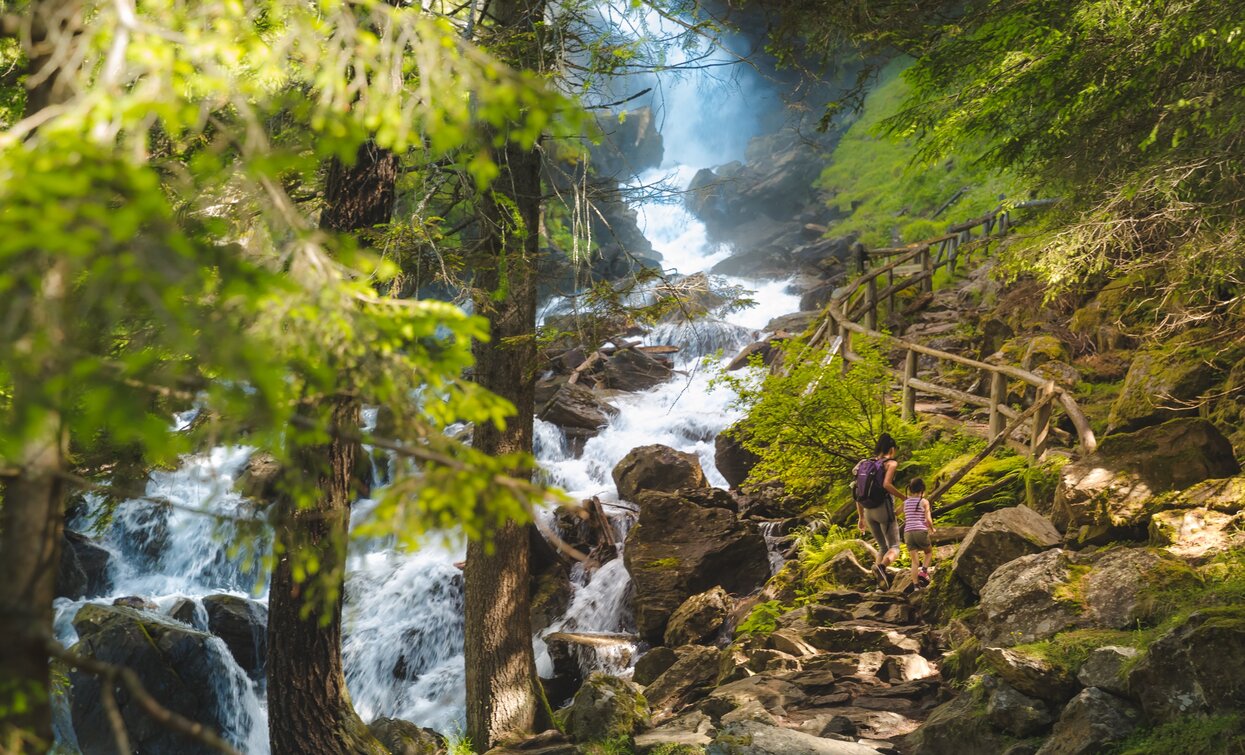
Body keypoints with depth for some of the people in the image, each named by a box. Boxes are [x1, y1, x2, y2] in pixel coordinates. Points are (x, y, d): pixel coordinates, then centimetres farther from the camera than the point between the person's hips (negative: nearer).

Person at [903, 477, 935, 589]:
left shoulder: (906, 502, 13)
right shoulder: (924, 501, 0)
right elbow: (928, 519, -7)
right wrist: (932, 529, 11)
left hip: (908, 533, 3)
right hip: (921, 532, -3)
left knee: (915, 561, 5)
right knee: (929, 552, 23)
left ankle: (916, 586, -5)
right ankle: (924, 571, 0)